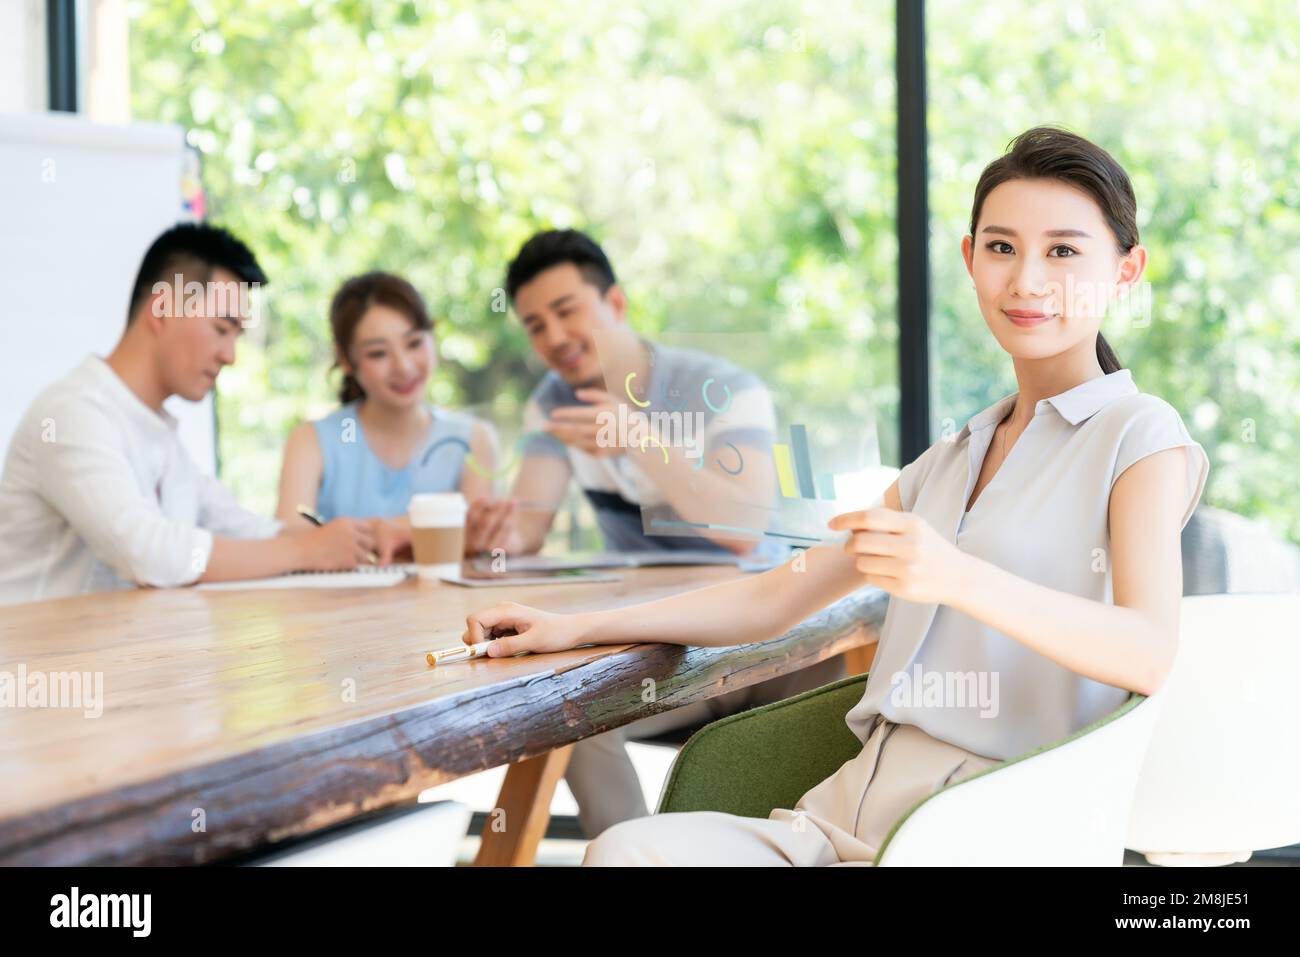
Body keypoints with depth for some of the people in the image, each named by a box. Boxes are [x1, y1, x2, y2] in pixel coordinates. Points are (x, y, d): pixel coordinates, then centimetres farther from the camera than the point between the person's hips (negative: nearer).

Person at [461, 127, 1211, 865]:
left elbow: (1149, 654, -15)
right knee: (628, 849, -23)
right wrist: (577, 629, 20)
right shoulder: (947, 463, 25)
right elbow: (776, 598, 27)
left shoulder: (1140, 437, 3)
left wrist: (959, 578, -30)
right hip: (850, 811, 7)